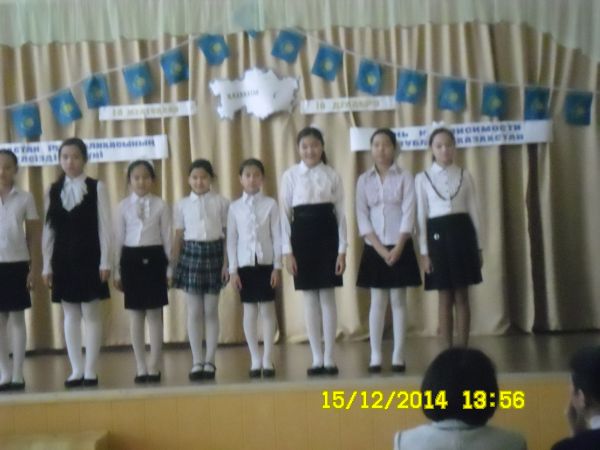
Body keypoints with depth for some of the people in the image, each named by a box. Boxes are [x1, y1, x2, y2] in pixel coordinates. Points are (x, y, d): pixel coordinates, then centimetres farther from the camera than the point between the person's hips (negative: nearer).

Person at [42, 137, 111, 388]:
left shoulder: (97, 188, -2)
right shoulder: (53, 191, 7)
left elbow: (104, 227, -4)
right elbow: (48, 230, 7)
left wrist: (105, 262, -8)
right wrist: (47, 265, 4)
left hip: (89, 257, -3)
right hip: (63, 259, 3)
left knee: (91, 313, 0)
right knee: (70, 315, 7)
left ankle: (90, 370, 6)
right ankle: (76, 370, 13)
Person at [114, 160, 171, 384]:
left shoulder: (160, 205, 1)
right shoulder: (123, 206, 4)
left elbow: (167, 237, 2)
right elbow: (118, 239, 5)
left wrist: (170, 268, 0)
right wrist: (117, 270, 4)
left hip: (154, 258, -1)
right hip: (131, 259, 1)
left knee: (155, 314, 0)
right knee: (135, 315, 5)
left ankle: (154, 367, 7)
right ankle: (141, 368, 12)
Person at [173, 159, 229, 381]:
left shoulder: (221, 203, 1)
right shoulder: (182, 205, 4)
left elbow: (228, 234, 1)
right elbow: (178, 238, 6)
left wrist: (226, 262, -5)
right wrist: (173, 266, 3)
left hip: (214, 252, -1)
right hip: (191, 254, 1)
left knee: (211, 311, 4)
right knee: (194, 312, 3)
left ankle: (210, 361, 11)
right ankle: (197, 362, 8)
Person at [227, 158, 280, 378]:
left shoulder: (270, 204, -1)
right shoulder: (235, 207, 3)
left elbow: (277, 236, -1)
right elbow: (231, 239, 3)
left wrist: (277, 266, -5)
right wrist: (232, 269, -1)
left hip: (266, 263, -1)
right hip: (245, 264, 1)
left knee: (268, 310, 2)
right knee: (249, 311, 5)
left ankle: (267, 360, 9)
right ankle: (255, 360, 12)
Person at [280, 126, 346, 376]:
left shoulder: (332, 175, 3)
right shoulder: (290, 175, 2)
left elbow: (340, 213, 2)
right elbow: (285, 213, 1)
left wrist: (342, 249, -3)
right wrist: (287, 251, -4)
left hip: (327, 235, 0)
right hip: (302, 236, 0)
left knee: (327, 297, 2)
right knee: (310, 299, 4)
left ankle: (329, 357, 10)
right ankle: (317, 358, 11)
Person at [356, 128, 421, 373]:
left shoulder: (405, 177, 0)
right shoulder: (364, 180, 5)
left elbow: (408, 214, -6)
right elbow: (362, 217, -1)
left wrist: (397, 248, -15)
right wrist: (380, 248, -11)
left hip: (400, 247, -1)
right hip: (374, 248, 1)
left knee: (398, 300, 2)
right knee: (377, 301, 3)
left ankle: (398, 356, 6)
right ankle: (375, 356, 6)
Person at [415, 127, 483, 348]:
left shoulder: (465, 175, 6)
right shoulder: (423, 178, 3)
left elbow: (474, 211, 6)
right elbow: (421, 216, 1)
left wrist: (479, 247, 4)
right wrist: (424, 251, -3)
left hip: (461, 232, 1)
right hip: (438, 234, -1)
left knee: (462, 297, 3)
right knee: (445, 298, 3)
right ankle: (448, 351, 9)